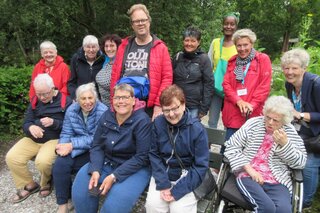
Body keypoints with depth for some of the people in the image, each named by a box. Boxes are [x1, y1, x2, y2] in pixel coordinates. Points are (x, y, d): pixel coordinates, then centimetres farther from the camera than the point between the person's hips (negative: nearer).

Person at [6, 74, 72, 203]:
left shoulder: (65, 102, -6)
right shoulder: (35, 102, 11)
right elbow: (26, 123, 7)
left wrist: (54, 123, -25)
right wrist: (31, 127, -18)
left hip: (54, 139, -6)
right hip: (33, 139, 6)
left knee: (42, 161, -31)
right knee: (11, 158, -13)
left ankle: (46, 183, 6)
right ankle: (29, 185, 11)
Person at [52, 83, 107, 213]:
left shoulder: (103, 112, -16)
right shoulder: (71, 110, 2)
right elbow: (66, 133, 2)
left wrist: (72, 145, -24)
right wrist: (63, 146, -20)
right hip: (75, 149, 5)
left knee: (66, 164, -22)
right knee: (60, 163, -20)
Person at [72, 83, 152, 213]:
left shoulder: (142, 121, -17)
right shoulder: (106, 116, 0)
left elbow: (141, 157, -19)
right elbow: (97, 146, 0)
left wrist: (114, 177, -22)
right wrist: (95, 170, -17)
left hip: (135, 169, -5)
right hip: (106, 163, 5)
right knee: (80, 189, -11)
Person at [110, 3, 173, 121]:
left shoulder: (160, 47, 0)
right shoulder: (124, 46, 9)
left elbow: (167, 78, -5)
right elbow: (115, 75, 9)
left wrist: (159, 104, -12)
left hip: (150, 106, -3)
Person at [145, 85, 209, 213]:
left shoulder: (197, 129, -14)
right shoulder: (158, 123, -7)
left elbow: (201, 166, -12)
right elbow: (154, 154, -2)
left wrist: (178, 191, -16)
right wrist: (163, 184, -13)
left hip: (187, 177, -2)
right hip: (162, 173, 2)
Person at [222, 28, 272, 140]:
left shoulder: (263, 59, 0)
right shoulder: (232, 61, 12)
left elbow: (264, 87, -6)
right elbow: (226, 84, 4)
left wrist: (250, 105, -16)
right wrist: (239, 101, -12)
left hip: (253, 114, -3)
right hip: (232, 113, 3)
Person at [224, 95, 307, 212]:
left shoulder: (291, 132, 8)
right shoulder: (253, 123, 3)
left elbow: (300, 163, 6)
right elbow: (231, 147, -1)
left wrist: (285, 144, -11)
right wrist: (249, 169, -11)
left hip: (277, 182, 2)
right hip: (249, 176, -2)